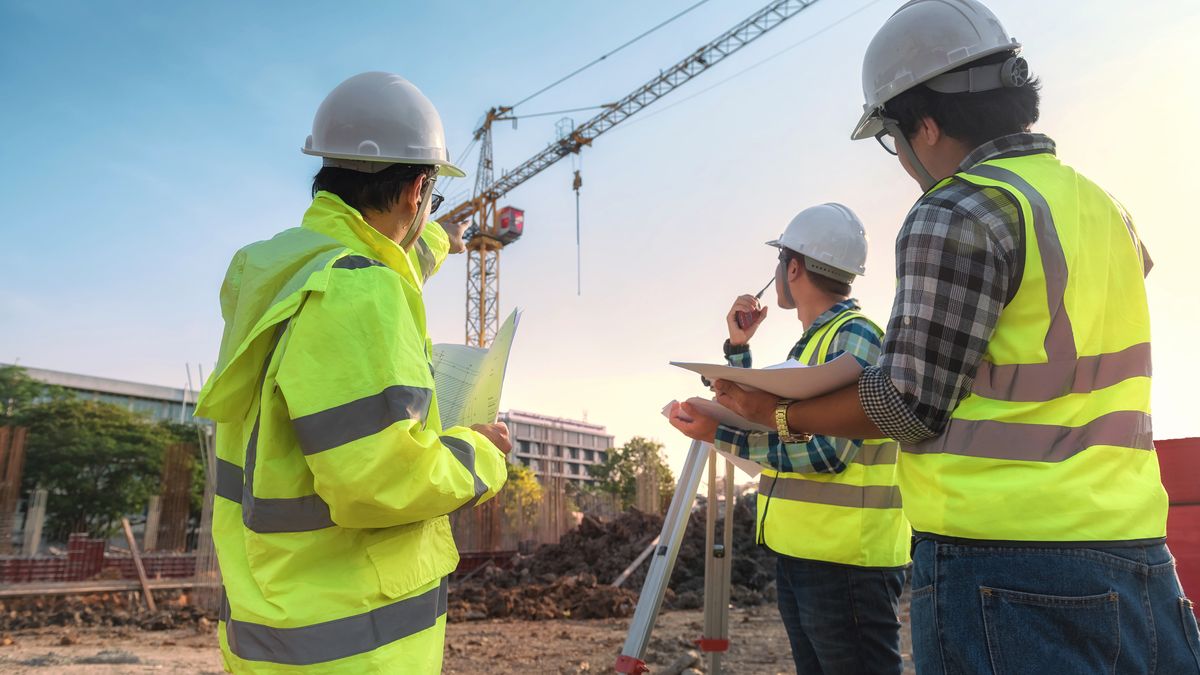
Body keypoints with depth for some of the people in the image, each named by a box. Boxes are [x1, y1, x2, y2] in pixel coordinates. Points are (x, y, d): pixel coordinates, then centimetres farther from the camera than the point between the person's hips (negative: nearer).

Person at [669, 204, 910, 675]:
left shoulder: (855, 336, -13)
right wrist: (738, 345, 14)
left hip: (845, 560, -9)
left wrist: (719, 435, -18)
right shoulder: (809, 344, 15)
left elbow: (827, 453, -22)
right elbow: (757, 421, 23)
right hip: (797, 553, 9)